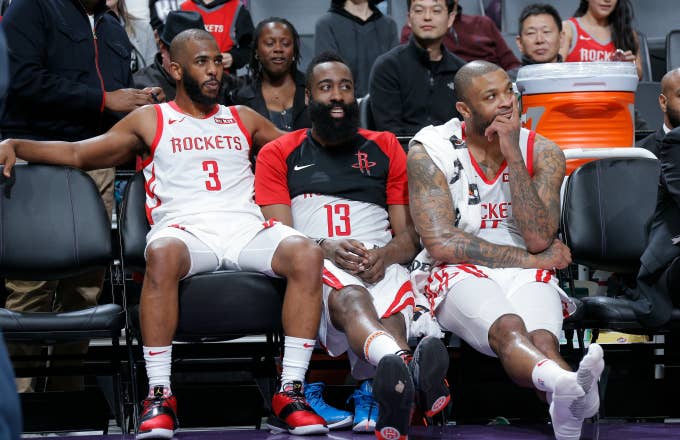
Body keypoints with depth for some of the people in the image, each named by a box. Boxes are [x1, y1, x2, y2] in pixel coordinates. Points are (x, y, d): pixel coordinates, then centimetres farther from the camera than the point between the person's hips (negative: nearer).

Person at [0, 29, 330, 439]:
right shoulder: (150, 121, 19)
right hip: (186, 227, -2)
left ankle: (290, 392, -28)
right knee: (162, 254, -40)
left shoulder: (243, 119, 27)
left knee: (307, 253, -31)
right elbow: (77, 153, 17)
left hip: (246, 224, 2)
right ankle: (160, 396, -33)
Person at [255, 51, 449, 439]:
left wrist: (384, 255, -7)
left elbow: (409, 235, 18)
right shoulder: (278, 154, 21)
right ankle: (408, 369, -75)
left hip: (383, 263, 3)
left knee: (394, 308, -37)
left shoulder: (385, 148, 26)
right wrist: (326, 248, -14)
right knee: (350, 297, -42)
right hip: (314, 265, -3)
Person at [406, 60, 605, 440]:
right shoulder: (430, 152, 0)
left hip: (527, 275, 3)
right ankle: (570, 384, -71)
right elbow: (441, 244, -8)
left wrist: (512, 154, -11)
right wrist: (530, 259, -6)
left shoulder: (543, 153, 6)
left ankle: (568, 400, -68)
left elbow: (538, 239, -8)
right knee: (509, 329, -38)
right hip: (458, 274, -3)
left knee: (543, 341, -34)